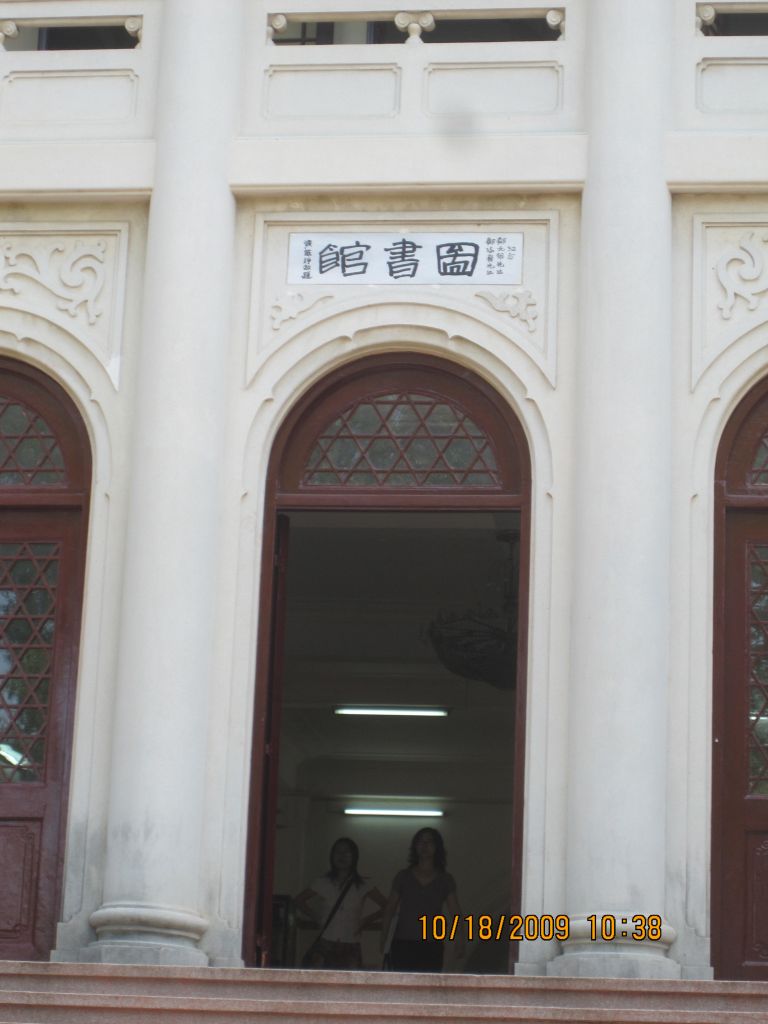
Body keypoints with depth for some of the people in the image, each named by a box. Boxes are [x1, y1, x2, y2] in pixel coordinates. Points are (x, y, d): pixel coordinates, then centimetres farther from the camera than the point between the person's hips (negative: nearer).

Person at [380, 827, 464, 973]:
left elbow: (455, 913, 0)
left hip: (431, 946, 0)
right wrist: (383, 941, -1)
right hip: (403, 944, 0)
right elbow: (389, 910, 10)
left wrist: (459, 938, -17)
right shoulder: (403, 877, 10)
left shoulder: (445, 880, 8)